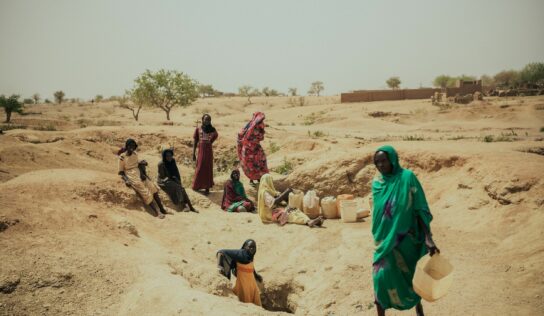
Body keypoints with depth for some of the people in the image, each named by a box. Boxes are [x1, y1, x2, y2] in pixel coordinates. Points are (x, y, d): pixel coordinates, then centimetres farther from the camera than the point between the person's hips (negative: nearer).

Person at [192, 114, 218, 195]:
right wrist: (193, 154, 2)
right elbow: (195, 142, 4)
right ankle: (196, 185, 27)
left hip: (209, 151, 0)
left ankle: (207, 188, 10)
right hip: (201, 152, 0)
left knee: (208, 169, 3)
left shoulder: (212, 129, 4)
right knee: (199, 169, 10)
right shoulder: (198, 129, 2)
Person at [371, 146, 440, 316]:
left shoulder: (407, 177, -14)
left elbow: (421, 209, -14)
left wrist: (428, 238, -20)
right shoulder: (377, 182, -1)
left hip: (405, 239, -2)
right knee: (381, 276, -4)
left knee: (411, 274, 15)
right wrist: (378, 236, 14)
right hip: (384, 238, 3)